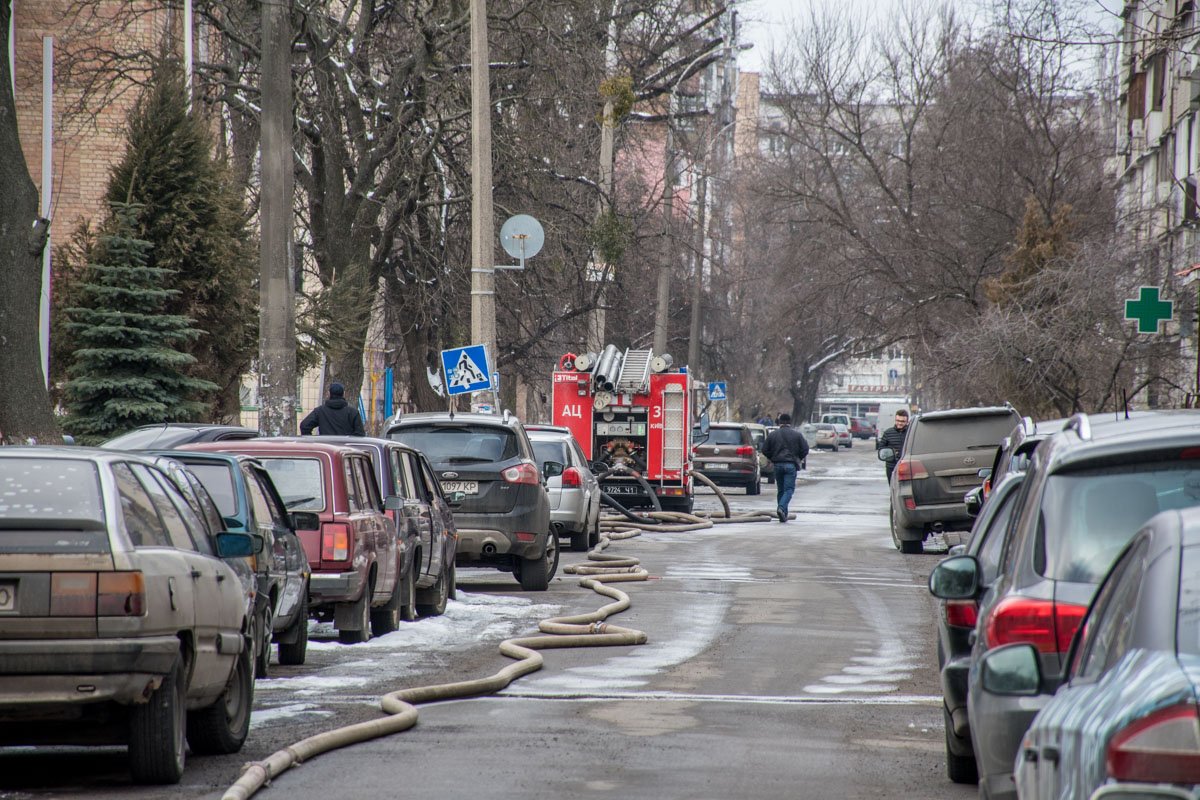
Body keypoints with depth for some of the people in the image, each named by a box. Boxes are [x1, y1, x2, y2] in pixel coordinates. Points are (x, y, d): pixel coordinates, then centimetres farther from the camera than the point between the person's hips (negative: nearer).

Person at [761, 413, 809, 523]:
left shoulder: (772, 434, 4)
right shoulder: (797, 434, 0)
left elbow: (765, 450, 4)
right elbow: (805, 449, -1)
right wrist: (798, 459, 17)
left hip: (777, 464, 2)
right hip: (791, 465, -2)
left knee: (780, 489, 12)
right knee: (789, 489, -3)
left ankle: (783, 515, 12)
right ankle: (781, 508, -27)